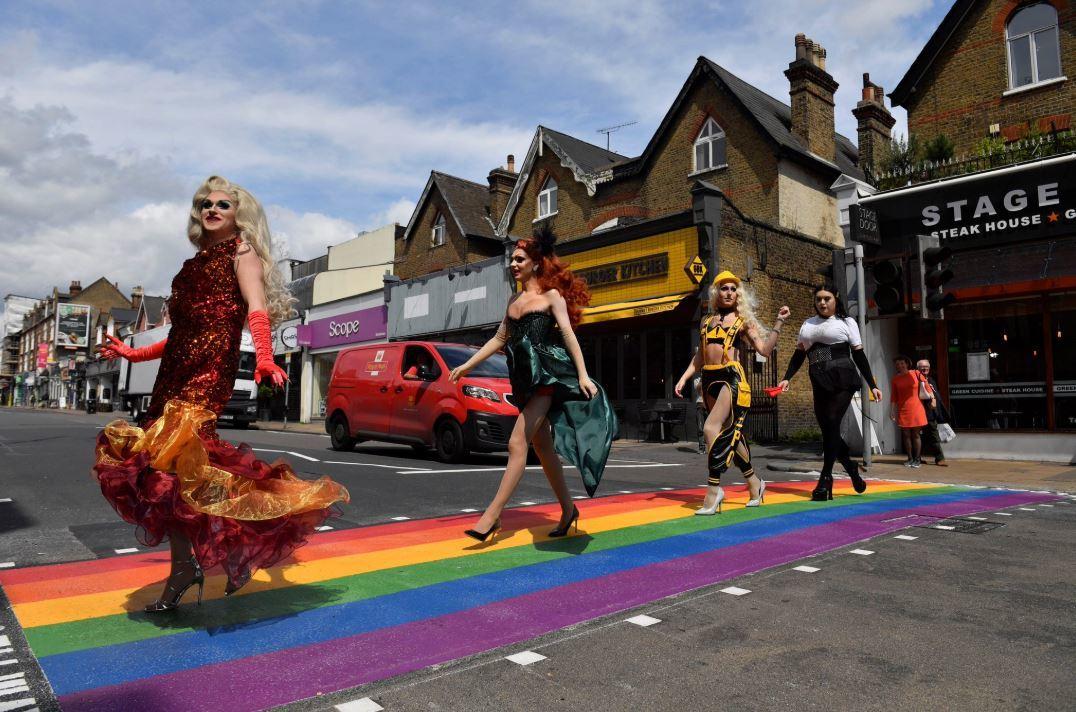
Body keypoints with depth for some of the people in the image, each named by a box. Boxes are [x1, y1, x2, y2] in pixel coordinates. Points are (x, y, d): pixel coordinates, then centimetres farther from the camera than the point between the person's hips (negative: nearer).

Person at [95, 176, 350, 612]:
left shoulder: (241, 251, 8)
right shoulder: (196, 264, 29)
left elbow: (257, 309, -10)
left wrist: (264, 357, -28)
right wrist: (133, 354, 37)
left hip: (211, 364, -7)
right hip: (177, 366, 8)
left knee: (173, 456, -19)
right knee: (162, 456, -1)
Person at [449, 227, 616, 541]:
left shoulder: (551, 295, 0)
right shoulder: (514, 299, 19)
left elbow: (568, 334, -9)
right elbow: (499, 340, 23)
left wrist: (582, 375, -20)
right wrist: (466, 365, 20)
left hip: (548, 376, -7)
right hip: (525, 379, 7)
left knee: (517, 443, -15)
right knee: (542, 447, 10)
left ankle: (492, 515, -15)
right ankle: (567, 508, 22)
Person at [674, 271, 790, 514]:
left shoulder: (743, 320, 6)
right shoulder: (706, 321, 17)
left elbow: (765, 349, -2)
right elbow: (699, 356, 21)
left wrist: (779, 323, -10)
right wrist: (684, 378, 12)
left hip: (731, 378, -5)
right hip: (709, 379, 6)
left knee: (711, 428, -21)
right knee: (729, 433, 12)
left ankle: (713, 489, -15)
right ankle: (754, 482, 28)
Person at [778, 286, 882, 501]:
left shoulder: (846, 322, 6)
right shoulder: (807, 325, 17)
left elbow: (859, 355, 4)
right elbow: (798, 355, 17)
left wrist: (872, 385, -1)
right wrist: (787, 378, 2)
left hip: (843, 380, -4)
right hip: (820, 384, 5)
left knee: (832, 424, -14)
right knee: (826, 428, 3)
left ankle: (825, 478, -10)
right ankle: (850, 467, 25)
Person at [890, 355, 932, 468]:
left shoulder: (916, 374, 3)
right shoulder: (895, 379, 6)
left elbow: (927, 386, 3)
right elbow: (893, 397, 6)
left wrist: (932, 397, -8)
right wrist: (892, 412, 3)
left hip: (916, 409, -2)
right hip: (902, 411, 2)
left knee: (915, 434, 1)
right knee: (906, 435, 4)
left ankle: (917, 459, 9)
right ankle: (910, 458, 14)